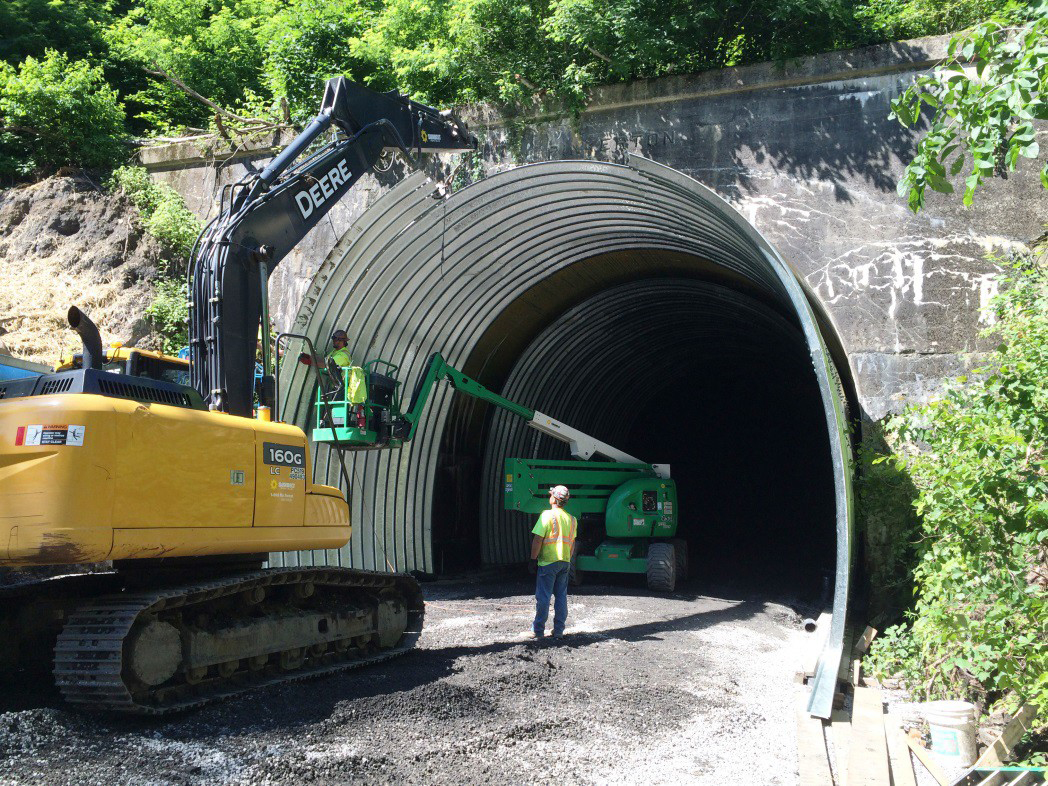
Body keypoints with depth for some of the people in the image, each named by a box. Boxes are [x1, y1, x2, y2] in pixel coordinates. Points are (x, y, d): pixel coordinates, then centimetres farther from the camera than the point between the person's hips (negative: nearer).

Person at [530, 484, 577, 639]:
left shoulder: (547, 515, -12)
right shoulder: (572, 519, 8)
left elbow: (538, 540, -15)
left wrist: (533, 558, -6)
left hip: (548, 562, -5)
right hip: (565, 562, 5)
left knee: (543, 596, 1)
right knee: (561, 596, 9)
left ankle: (538, 630, 6)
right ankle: (559, 630, 10)